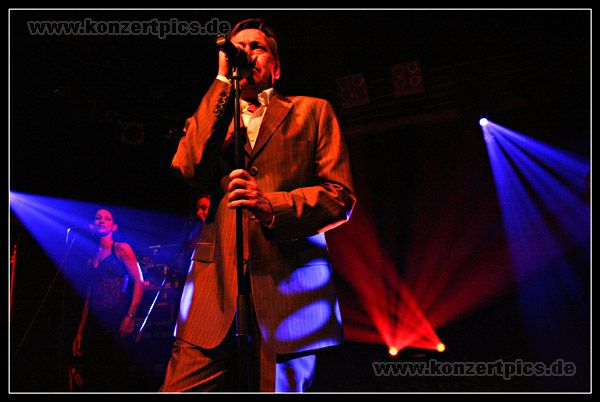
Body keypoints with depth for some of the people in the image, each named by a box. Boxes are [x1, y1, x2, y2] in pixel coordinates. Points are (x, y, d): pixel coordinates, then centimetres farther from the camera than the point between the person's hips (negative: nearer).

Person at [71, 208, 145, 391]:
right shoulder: (92, 259, 20)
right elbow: (89, 297, 19)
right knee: (93, 378, 4)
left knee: (118, 378, -8)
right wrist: (80, 332, 15)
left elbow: (139, 282, -5)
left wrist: (130, 316, -16)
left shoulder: (121, 249, 3)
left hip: (117, 321, -6)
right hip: (94, 325, 6)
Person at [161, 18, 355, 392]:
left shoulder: (311, 110, 15)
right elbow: (188, 167, -1)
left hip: (288, 290, -1)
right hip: (215, 291, 2)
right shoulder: (211, 119, 22)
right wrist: (222, 81, 3)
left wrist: (271, 205, -14)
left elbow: (341, 196, 5)